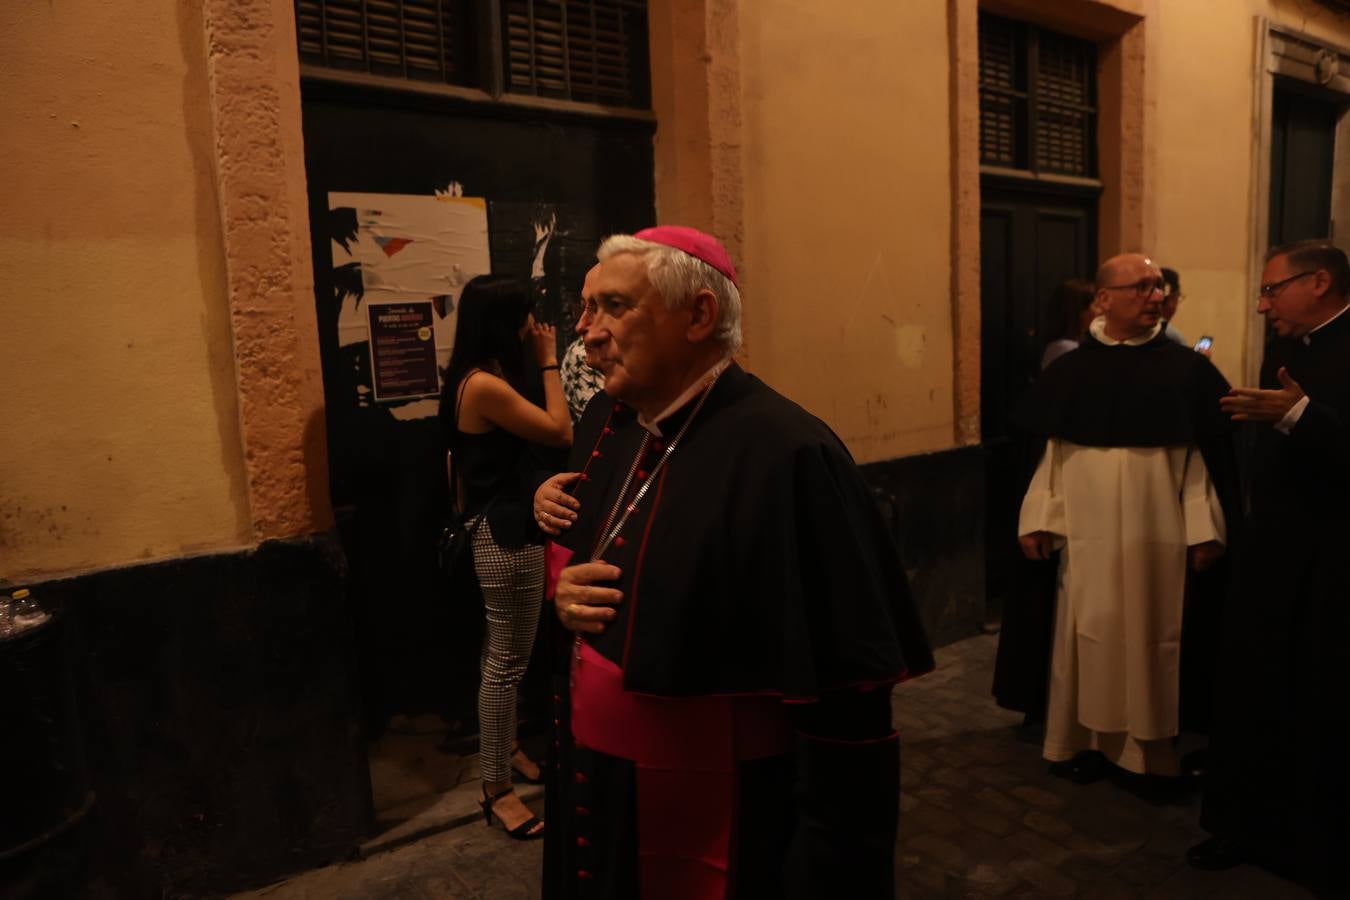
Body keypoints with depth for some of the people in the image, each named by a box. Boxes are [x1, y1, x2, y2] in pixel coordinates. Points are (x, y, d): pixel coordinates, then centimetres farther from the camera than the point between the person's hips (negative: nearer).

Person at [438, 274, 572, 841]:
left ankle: (503, 749, 39)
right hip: (507, 534, -11)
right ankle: (497, 789, 10)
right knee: (508, 661, -2)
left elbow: (528, 432, 10)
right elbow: (560, 432, -17)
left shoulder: (476, 378, 11)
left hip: (499, 529, 11)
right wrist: (549, 361, -10)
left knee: (501, 653, 22)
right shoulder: (485, 385, -22)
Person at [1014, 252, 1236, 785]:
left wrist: (1205, 530, -7)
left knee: (1154, 637, 8)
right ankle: (1086, 739, 24)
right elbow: (1051, 453, 4)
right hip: (1088, 533, 1)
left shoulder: (1187, 369, -1)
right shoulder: (1070, 370, 2)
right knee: (1089, 636, 9)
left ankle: (1153, 746, 24)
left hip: (1160, 534, -1)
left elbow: (1209, 456, -1)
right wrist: (1036, 521, -1)